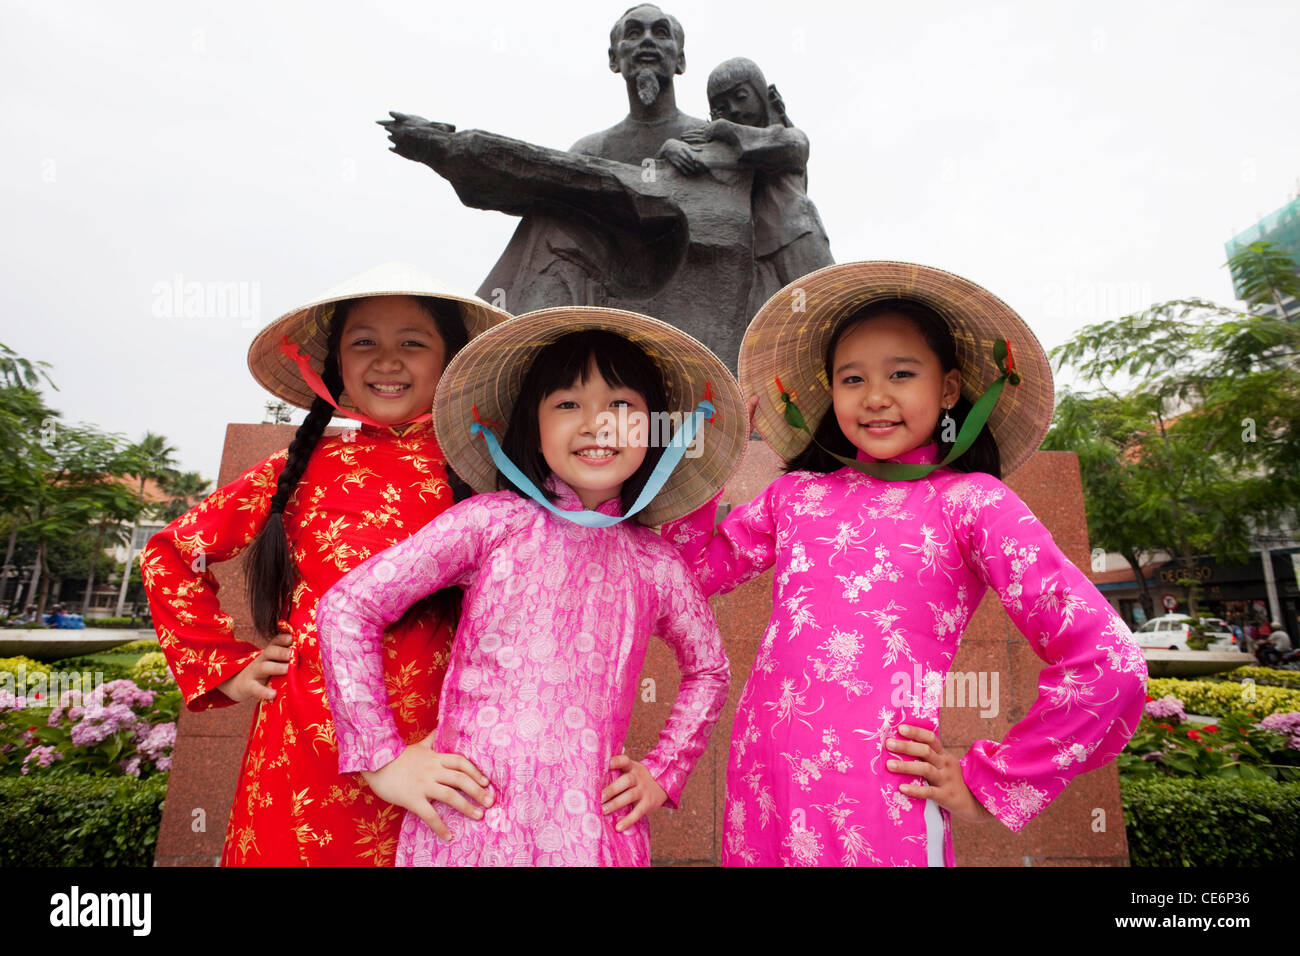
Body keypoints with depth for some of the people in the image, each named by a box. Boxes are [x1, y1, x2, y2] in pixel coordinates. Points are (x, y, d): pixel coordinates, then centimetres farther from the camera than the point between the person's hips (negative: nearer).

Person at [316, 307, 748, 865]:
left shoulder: (657, 565, 2)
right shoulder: (493, 520, -6)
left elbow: (708, 670, 19)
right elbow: (347, 608, -5)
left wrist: (664, 772, 10)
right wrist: (383, 759, -6)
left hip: (592, 831, 2)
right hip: (467, 822, -1)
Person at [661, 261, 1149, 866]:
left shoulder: (971, 501, -4)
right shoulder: (794, 494, 8)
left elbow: (1107, 664, -7)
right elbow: (701, 567, 15)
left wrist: (986, 786, -3)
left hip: (878, 811, -3)